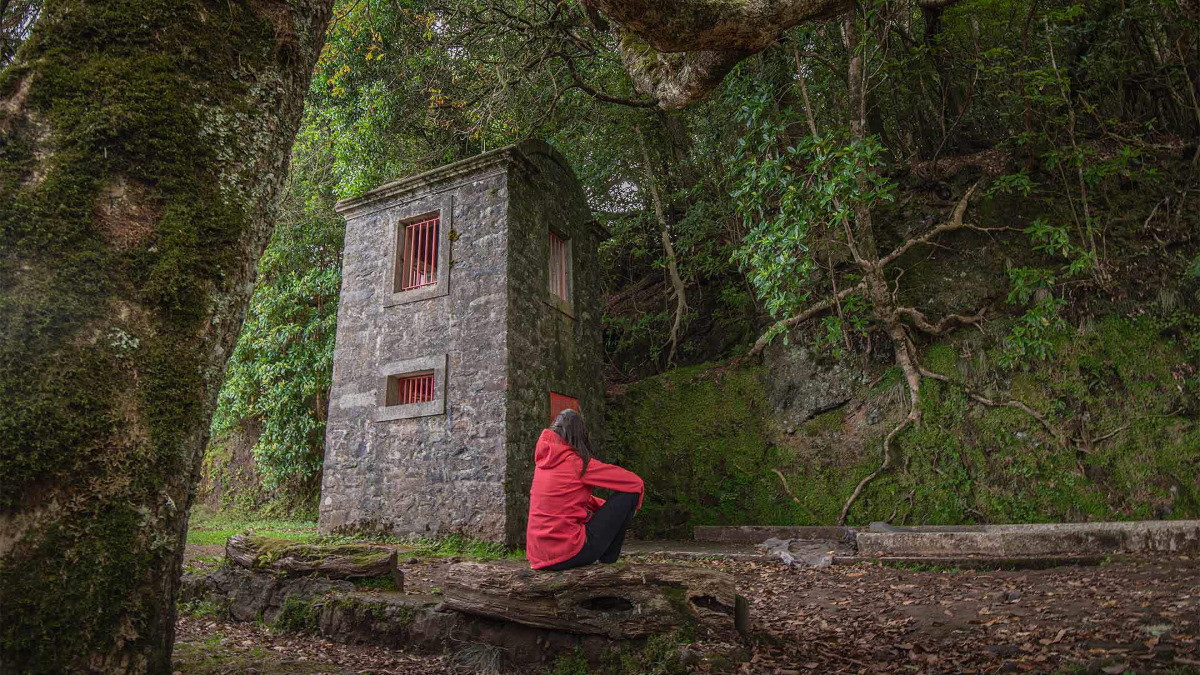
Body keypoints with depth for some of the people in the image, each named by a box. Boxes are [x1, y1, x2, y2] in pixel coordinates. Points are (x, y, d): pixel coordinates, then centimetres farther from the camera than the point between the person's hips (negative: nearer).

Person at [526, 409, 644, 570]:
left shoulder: (543, 460, 8)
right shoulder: (578, 462, -10)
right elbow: (635, 481, -4)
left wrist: (607, 508, 20)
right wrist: (633, 506, 16)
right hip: (568, 555, -8)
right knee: (628, 494, 0)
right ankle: (608, 558, 12)